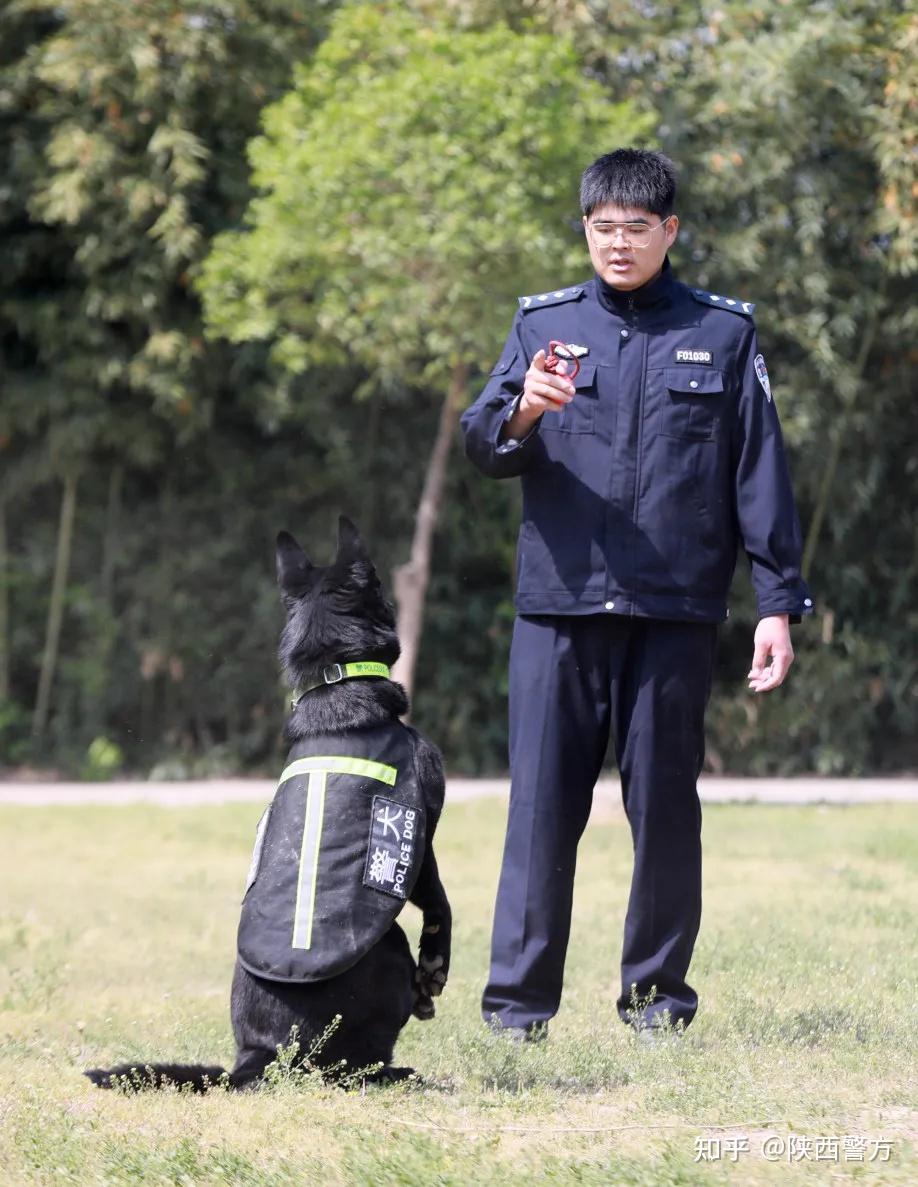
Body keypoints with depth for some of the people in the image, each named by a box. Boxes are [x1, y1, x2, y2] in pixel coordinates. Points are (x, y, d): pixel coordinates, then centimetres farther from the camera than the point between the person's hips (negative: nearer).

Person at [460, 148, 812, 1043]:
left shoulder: (723, 332, 8)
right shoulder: (543, 323, 10)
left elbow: (760, 474, 7)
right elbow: (481, 449, 2)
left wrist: (778, 604, 2)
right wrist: (520, 413, -21)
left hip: (675, 615, 0)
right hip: (558, 607, 0)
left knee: (665, 806, 4)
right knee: (542, 804, -3)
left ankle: (658, 999, 13)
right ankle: (517, 1005, 0)